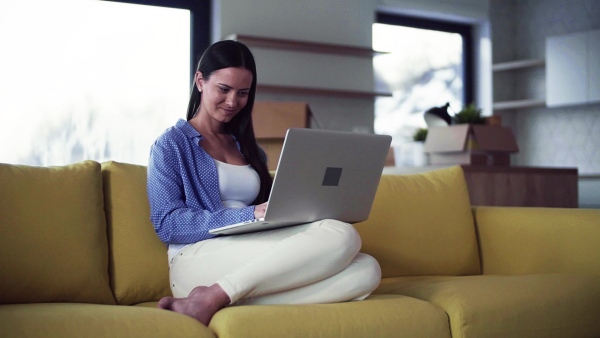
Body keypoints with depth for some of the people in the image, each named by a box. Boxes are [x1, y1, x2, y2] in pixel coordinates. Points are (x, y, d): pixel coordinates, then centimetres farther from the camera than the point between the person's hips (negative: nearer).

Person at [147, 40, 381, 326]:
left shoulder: (249, 148, 25)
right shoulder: (171, 145, 6)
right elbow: (167, 224, -6)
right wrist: (249, 215, -16)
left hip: (253, 265, 7)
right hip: (200, 260, -7)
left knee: (366, 270, -22)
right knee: (342, 236, -26)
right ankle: (213, 297, -27)